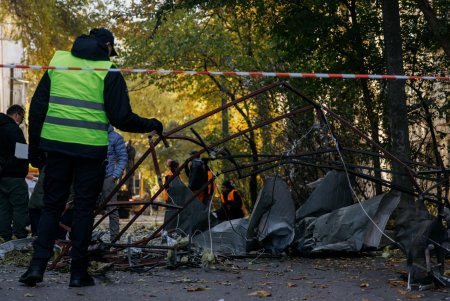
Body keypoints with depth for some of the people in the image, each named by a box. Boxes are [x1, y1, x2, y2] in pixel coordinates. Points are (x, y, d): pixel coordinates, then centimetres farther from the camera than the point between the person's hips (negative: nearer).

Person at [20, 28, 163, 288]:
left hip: (56, 145, 3)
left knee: (52, 206, 12)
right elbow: (121, 117, -6)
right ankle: (78, 272, 8)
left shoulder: (58, 62, 10)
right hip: (90, 149, -3)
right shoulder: (109, 72, -2)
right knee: (84, 208, 6)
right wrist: (152, 125, 11)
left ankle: (38, 264, 0)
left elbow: (37, 107, 9)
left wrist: (35, 147, 14)